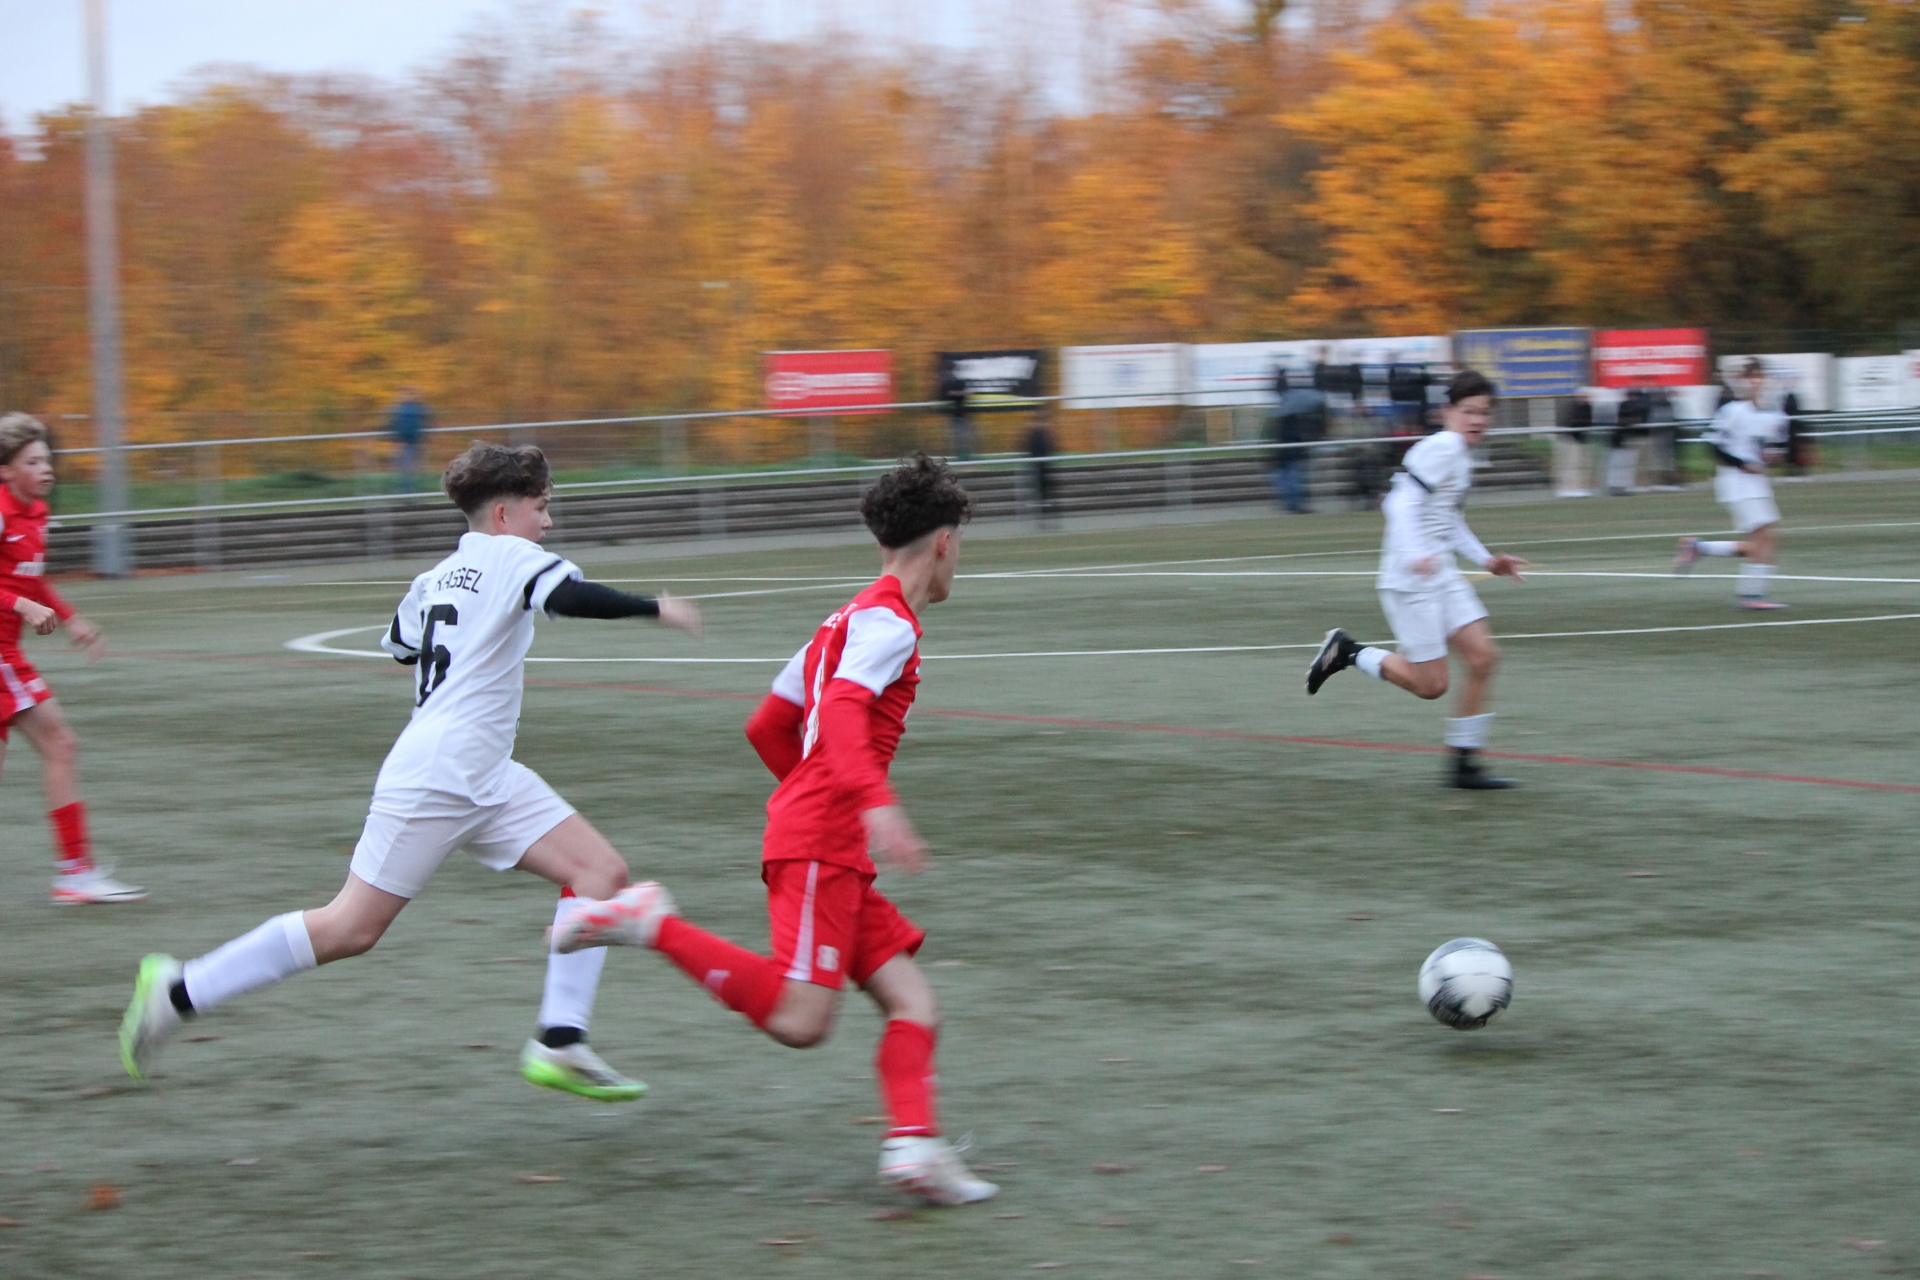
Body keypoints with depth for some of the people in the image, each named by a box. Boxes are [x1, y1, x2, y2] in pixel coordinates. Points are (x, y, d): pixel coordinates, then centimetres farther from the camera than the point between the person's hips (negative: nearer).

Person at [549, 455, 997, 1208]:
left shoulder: (849, 621, 23)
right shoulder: (888, 621, -6)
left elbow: (767, 728, 27)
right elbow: (842, 713, -25)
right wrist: (876, 804, -38)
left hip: (833, 853, 10)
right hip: (820, 844, -10)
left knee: (912, 1005, 0)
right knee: (799, 1021, -20)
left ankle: (913, 1144, -16)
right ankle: (652, 924, -12)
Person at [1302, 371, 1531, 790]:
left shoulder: (1461, 455, 15)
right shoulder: (1441, 448, -14)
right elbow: (1404, 504, -23)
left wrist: (1486, 560, 23)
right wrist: (1414, 555, -37)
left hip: (1441, 576, 9)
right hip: (1410, 581, -9)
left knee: (1483, 657, -1)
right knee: (1431, 685, -6)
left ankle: (1464, 764, 5)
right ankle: (1348, 652, 12)